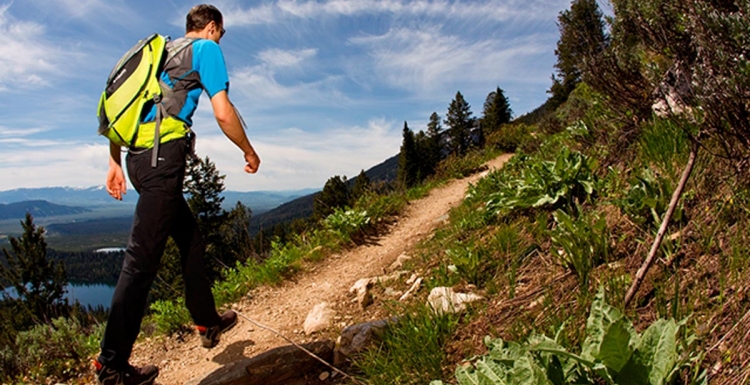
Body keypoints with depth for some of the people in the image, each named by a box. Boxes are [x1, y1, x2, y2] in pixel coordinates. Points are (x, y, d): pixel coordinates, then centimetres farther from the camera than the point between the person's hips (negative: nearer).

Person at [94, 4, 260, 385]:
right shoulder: (206, 48, 3)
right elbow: (223, 113, -9)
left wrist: (115, 163, 20)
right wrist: (250, 153, 6)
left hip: (137, 156, 9)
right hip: (163, 156, -9)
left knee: (191, 240, 17)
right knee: (141, 260, -6)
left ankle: (208, 322, 27)